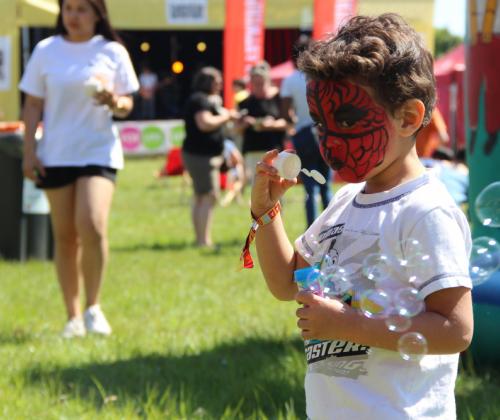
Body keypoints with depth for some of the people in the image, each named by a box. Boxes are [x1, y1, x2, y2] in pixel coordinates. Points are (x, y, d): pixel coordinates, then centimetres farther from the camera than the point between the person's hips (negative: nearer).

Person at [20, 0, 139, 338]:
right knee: (65, 236, 4)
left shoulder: (113, 52, 1)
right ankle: (73, 316, 14)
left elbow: (127, 106, 4)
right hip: (55, 155, 2)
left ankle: (93, 307, -4)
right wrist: (29, 152, -1)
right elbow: (33, 105, 5)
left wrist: (115, 101, -19)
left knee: (92, 226, -20)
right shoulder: (46, 51, 3)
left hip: (99, 152, -2)